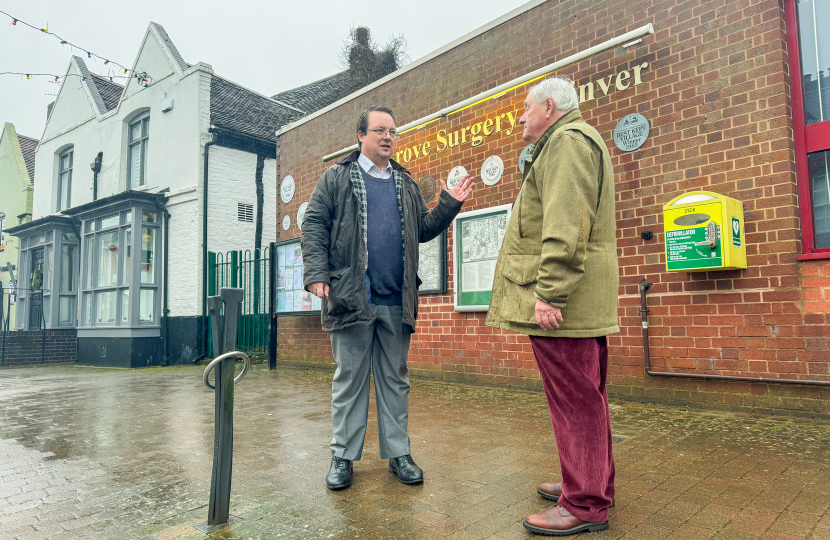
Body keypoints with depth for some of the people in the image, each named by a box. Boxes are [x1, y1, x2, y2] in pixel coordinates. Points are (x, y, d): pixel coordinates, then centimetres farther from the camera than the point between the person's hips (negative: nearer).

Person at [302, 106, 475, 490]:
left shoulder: (406, 184, 19)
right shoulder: (336, 178, 7)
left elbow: (423, 229, 17)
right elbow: (314, 226, 0)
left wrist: (449, 205, 3)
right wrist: (317, 273, -11)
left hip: (397, 300, 4)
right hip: (351, 296, -3)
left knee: (395, 378, 10)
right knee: (349, 378, 5)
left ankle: (398, 453, 21)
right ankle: (343, 455, 18)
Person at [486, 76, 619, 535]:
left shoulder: (568, 140, -8)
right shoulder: (568, 143, 27)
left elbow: (565, 227, -21)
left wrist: (549, 294, -24)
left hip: (562, 298, -11)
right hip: (579, 300, 11)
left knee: (574, 398, -4)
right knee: (585, 396, 16)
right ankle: (594, 484, 29)